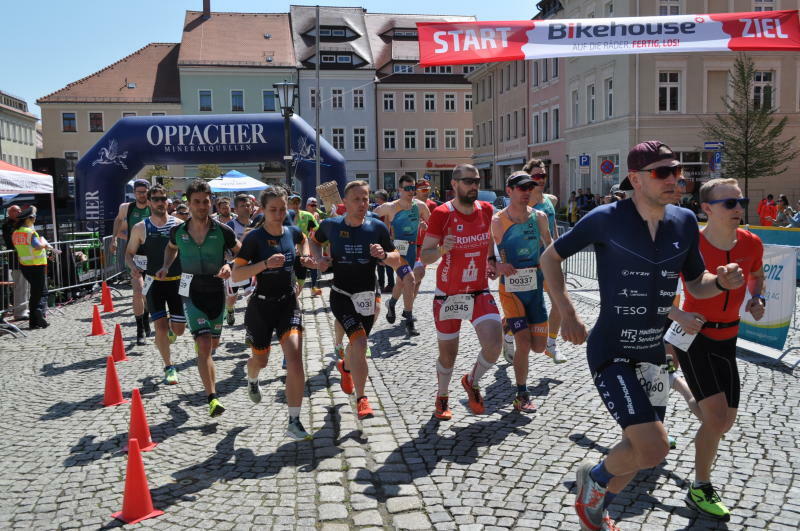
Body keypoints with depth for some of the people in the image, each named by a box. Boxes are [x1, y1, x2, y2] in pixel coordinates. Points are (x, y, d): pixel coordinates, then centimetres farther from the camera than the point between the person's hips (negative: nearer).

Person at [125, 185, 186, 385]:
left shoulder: (179, 225, -1)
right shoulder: (140, 228, -1)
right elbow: (129, 254, 7)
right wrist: (134, 267, -14)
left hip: (177, 281, 1)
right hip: (154, 282, -1)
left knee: (179, 329, 2)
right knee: (160, 325, -8)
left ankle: (169, 330, 40)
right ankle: (169, 367, 8)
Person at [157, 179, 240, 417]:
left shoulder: (223, 231, -10)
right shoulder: (179, 232, -3)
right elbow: (171, 248, 20)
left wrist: (229, 266, -19)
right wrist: (166, 267, 4)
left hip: (216, 292, 1)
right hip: (192, 292, -1)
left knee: (214, 343, 19)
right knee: (204, 344, -17)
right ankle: (212, 398, -15)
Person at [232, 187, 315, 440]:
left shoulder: (292, 232, 0)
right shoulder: (254, 238, -13)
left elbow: (304, 240, 26)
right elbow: (235, 274, -18)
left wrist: (305, 256, 6)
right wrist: (265, 263, -29)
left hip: (288, 303, 2)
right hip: (262, 305, -2)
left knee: (294, 357, -16)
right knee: (260, 360, 16)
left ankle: (294, 422, -9)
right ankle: (252, 380, 57)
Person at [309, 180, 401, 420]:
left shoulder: (377, 227, -6)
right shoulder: (331, 225, -6)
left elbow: (397, 262, -1)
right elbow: (314, 240, 17)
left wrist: (384, 255, -22)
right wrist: (319, 258, -3)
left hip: (367, 296, 2)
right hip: (341, 294, -2)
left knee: (357, 345, 17)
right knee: (359, 340, -22)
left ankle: (345, 366, 55)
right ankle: (361, 398, -9)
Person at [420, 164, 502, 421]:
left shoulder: (486, 209, 0)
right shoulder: (442, 213, -14)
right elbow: (424, 257, -14)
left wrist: (491, 260, 6)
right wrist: (441, 249, -34)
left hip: (480, 293, 3)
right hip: (448, 295, -3)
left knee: (494, 345, -14)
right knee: (448, 354, 9)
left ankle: (472, 381, 18)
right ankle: (442, 397, 37)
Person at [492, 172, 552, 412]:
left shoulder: (539, 217, 1)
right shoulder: (497, 221, -10)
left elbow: (548, 245, 17)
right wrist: (498, 267, -21)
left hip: (535, 288, 4)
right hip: (511, 289, -4)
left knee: (539, 346, 5)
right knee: (524, 345, -10)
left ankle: (510, 324, 36)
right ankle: (522, 396, 9)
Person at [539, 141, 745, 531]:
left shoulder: (684, 222, 0)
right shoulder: (607, 219, -14)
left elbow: (696, 284, 11)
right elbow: (549, 258, -5)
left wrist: (723, 282, -13)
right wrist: (568, 315, -13)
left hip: (653, 352, 6)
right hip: (611, 352, -6)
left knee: (641, 450, 16)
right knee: (653, 448, -17)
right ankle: (594, 477, 15)